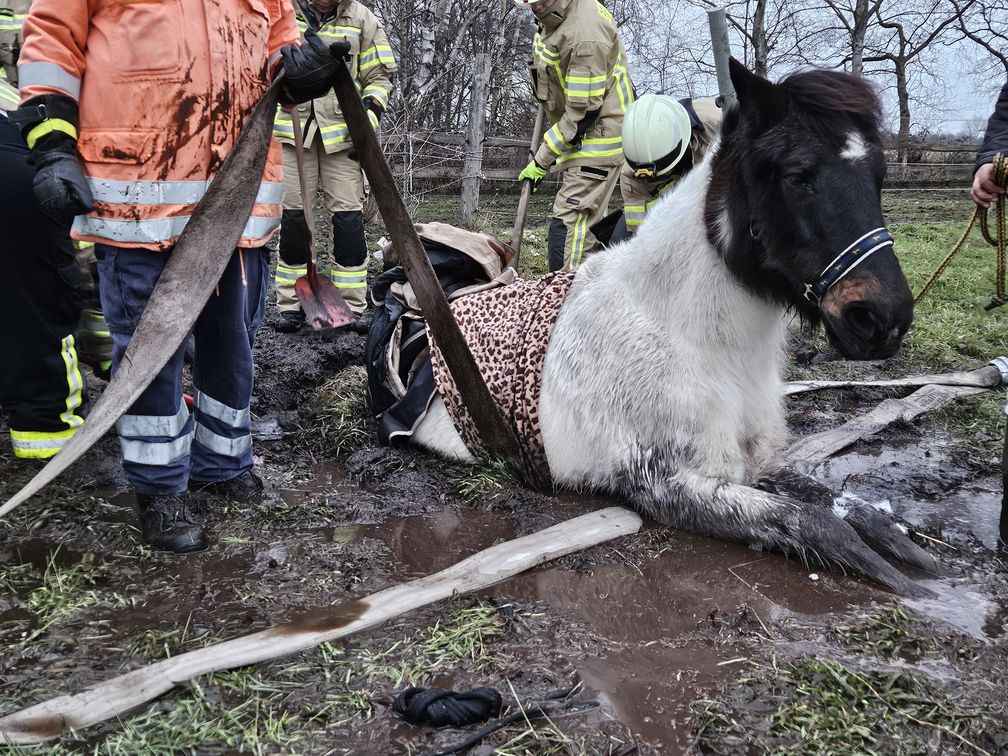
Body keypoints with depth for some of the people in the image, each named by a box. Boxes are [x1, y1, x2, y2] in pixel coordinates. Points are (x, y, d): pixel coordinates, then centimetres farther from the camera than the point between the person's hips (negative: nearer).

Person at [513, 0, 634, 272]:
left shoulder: (585, 33, -27)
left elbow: (582, 114, -24)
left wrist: (542, 160, -18)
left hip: (597, 136, -10)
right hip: (578, 138, 10)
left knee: (569, 226, -16)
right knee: (588, 224, 16)